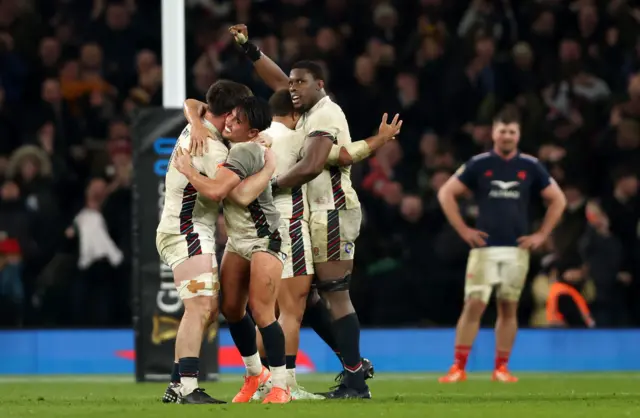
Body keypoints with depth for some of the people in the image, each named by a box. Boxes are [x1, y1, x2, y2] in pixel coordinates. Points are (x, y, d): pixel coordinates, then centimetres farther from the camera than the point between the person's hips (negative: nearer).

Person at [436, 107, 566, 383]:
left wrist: (541, 235, 6)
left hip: (516, 249, 2)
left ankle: (501, 368, 11)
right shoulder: (478, 164, 1)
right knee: (474, 305, -10)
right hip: (484, 247, -2)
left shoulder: (530, 166, 6)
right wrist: (463, 230, -1)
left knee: (508, 308, 3)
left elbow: (557, 199, 14)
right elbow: (446, 194, 4)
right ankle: (458, 368, -7)